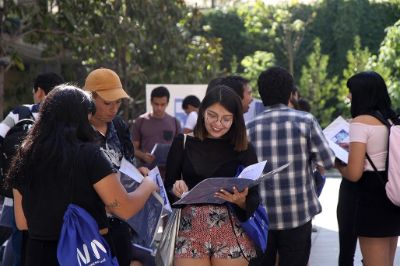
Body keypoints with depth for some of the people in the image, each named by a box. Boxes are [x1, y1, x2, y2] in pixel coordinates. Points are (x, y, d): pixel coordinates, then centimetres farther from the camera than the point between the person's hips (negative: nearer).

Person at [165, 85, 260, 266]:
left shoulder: (244, 150, 2)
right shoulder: (183, 143, 3)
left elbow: (254, 200, 2)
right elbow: (167, 189, 5)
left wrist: (241, 200, -19)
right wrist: (176, 190, -16)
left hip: (232, 234, 0)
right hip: (190, 231, 0)